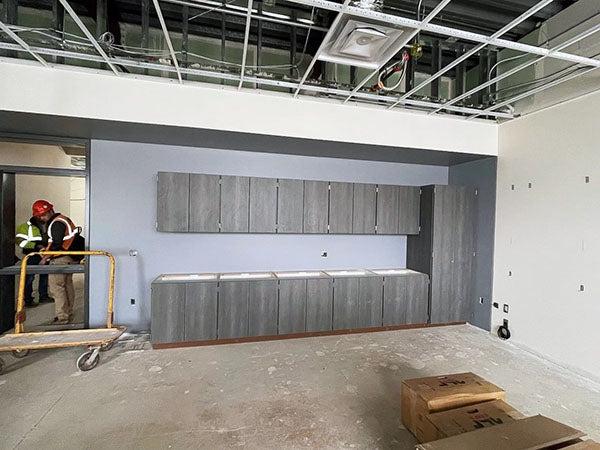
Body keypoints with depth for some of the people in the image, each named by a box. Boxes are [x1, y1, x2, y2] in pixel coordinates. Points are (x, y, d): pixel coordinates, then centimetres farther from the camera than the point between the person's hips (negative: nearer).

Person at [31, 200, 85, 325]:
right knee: (67, 285, 14)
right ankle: (68, 314, 23)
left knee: (56, 286, -7)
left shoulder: (57, 223, -14)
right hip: (70, 258, 11)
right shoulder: (63, 219, 17)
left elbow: (57, 244, -20)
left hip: (61, 259, -11)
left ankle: (62, 317, -4)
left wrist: (45, 258, -12)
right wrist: (47, 249, 20)